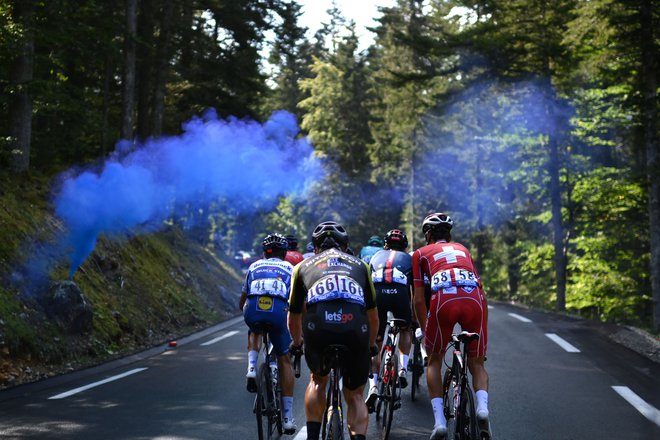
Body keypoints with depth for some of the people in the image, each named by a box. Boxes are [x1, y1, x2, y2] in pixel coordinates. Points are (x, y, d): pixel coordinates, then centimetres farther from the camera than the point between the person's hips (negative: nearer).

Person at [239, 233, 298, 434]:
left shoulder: (254, 266, 31)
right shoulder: (289, 268, 28)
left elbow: (242, 302, 37)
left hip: (252, 311, 1)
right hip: (278, 310, -1)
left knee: (254, 332, 39)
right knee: (284, 361, 15)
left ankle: (251, 368, 12)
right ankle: (288, 416, 12)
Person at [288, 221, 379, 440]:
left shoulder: (304, 266, 29)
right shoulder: (360, 265, 30)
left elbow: (294, 317, 38)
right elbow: (373, 316, 38)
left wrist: (297, 343, 57)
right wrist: (371, 345, 56)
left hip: (318, 329, 0)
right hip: (356, 329, 0)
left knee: (318, 381, 30)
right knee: (355, 395, 19)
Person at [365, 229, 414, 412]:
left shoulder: (376, 256, 33)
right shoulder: (408, 258, 30)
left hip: (377, 293, 1)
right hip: (400, 293, 0)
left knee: (375, 344, 8)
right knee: (405, 330, 30)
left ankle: (373, 386, -8)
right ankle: (403, 369, 14)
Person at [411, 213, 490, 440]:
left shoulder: (421, 253, 27)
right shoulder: (463, 249, 35)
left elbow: (419, 299, 20)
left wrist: (425, 331, 30)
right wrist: (481, 327, 41)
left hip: (444, 299, -2)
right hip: (475, 300, 2)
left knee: (434, 361, 19)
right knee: (476, 363, 17)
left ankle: (439, 420, 5)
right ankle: (482, 406, -10)